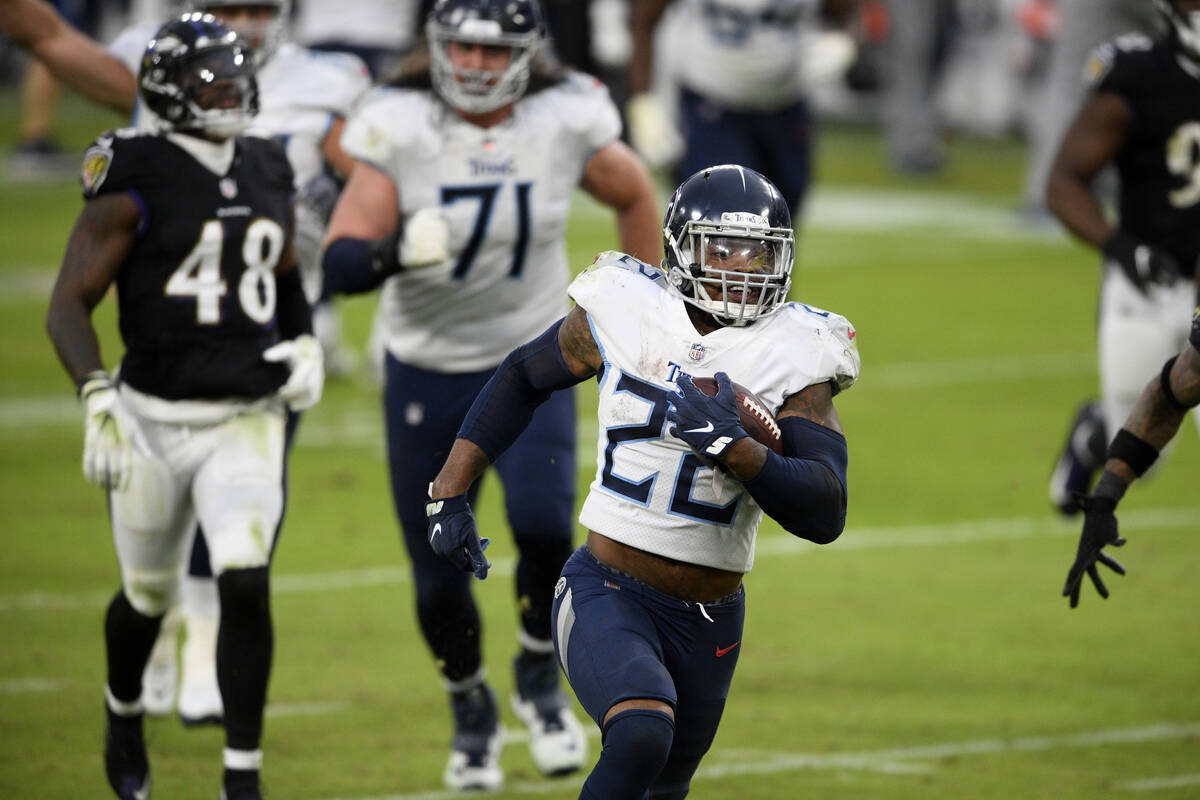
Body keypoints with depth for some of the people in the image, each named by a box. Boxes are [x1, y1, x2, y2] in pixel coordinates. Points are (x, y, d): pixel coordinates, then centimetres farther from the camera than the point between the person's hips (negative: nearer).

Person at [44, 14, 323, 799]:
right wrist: (97, 401, -25)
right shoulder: (136, 181, -11)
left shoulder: (267, 174, 6)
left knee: (246, 585, -15)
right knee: (149, 596, 14)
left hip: (246, 421, 3)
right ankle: (124, 712, 47)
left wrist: (306, 348, 5)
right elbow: (70, 302, -12)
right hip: (154, 420, -3)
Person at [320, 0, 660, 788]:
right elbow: (340, 261, -19)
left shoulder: (566, 121, -12)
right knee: (439, 578, 3)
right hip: (426, 375, 0)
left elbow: (635, 196, 8)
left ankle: (541, 674, 7)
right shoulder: (400, 127, -15)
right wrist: (394, 253, -41)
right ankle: (471, 709, 33)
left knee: (543, 527, -23)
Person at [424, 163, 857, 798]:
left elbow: (825, 514, -16)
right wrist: (450, 492, 10)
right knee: (641, 735, -31)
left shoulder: (793, 356, -7)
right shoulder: (626, 314, -6)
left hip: (708, 623, 3)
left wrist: (734, 448, -31)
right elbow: (523, 377, 14)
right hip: (607, 595, -3)